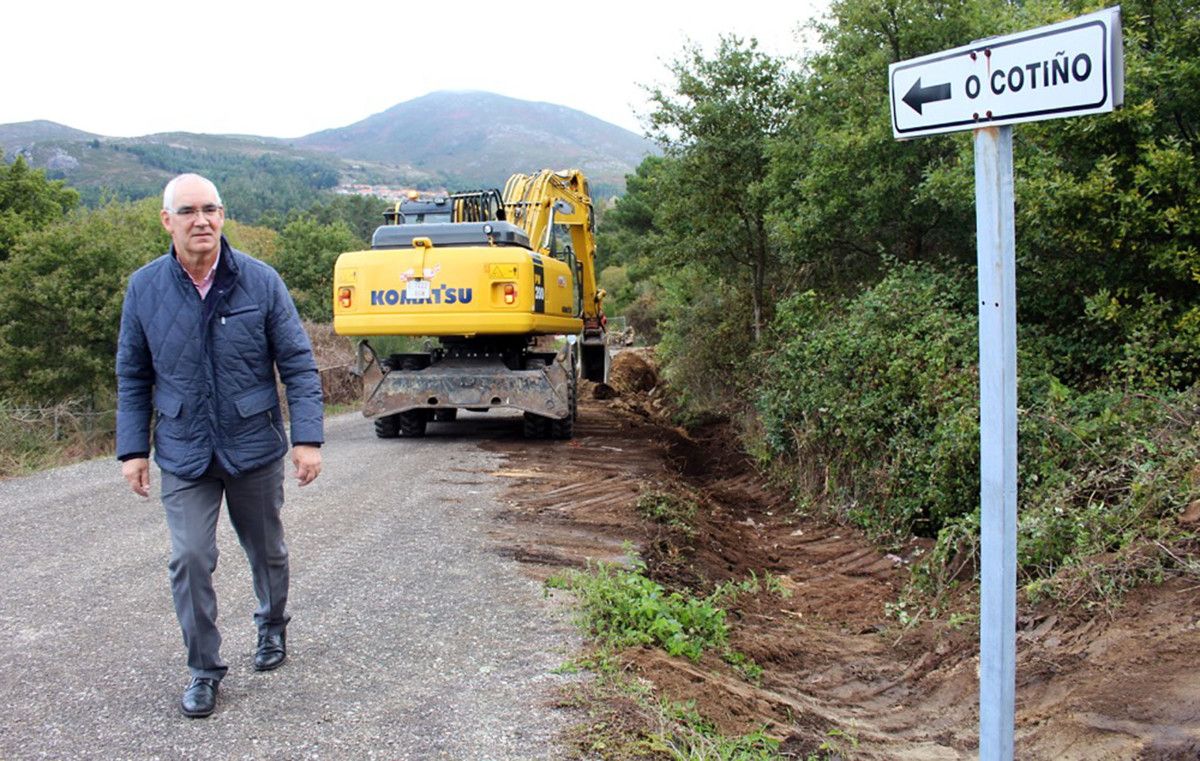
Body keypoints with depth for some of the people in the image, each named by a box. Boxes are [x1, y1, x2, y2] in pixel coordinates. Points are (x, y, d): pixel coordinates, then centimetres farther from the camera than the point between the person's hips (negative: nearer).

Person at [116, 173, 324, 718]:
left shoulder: (260, 281, -9)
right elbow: (133, 376, 6)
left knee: (266, 550, 16)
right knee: (189, 561, -5)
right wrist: (132, 449, 2)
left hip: (255, 448, 0)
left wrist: (307, 438, -11)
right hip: (184, 454, 1)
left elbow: (298, 363, -5)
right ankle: (203, 670, 13)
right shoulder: (144, 288, -3)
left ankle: (272, 626, 44)